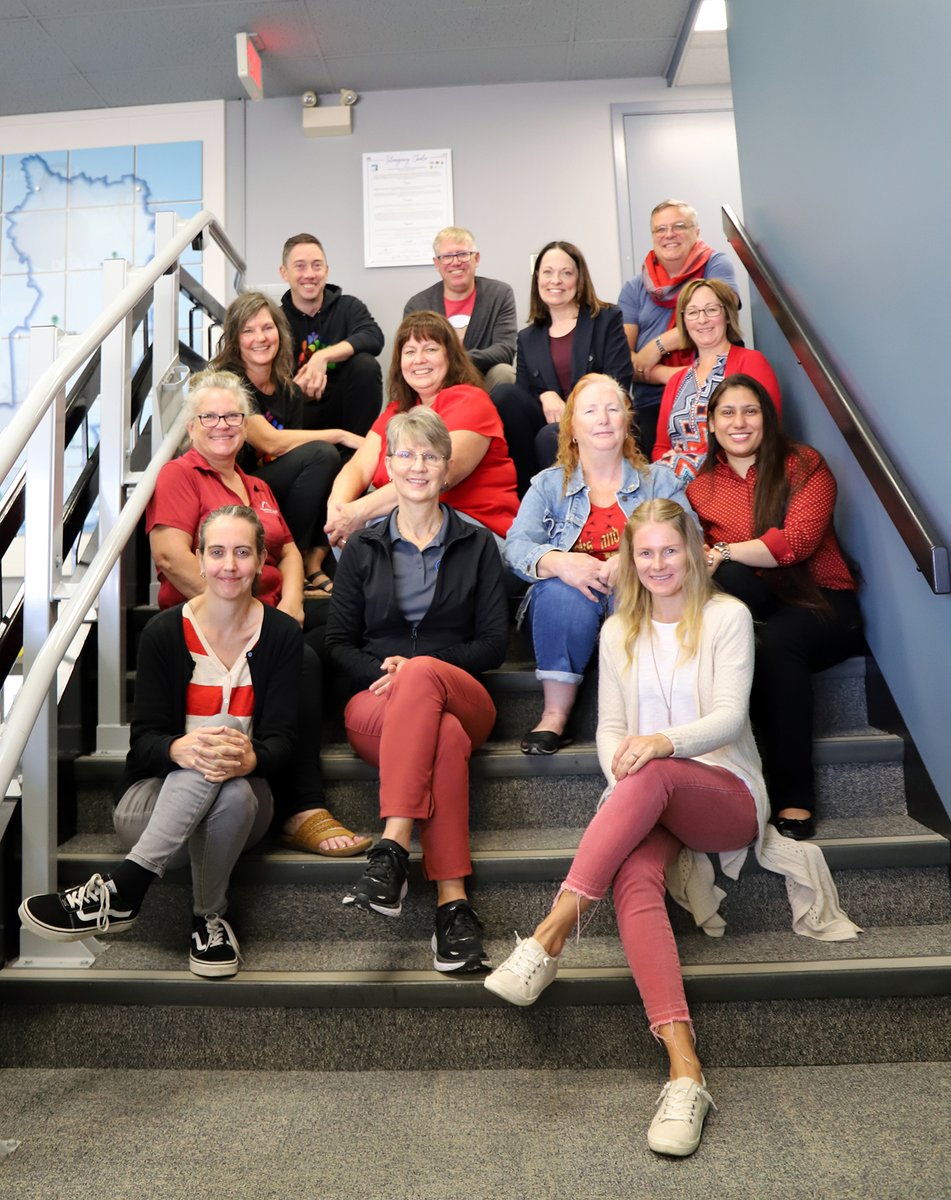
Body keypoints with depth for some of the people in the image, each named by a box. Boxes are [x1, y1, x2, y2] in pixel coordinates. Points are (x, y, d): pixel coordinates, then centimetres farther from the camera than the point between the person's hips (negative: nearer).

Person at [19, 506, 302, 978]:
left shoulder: (282, 634, -1)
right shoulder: (164, 632, -2)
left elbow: (282, 739, -7)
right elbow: (144, 738, -6)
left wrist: (250, 757, -33)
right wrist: (179, 749, -33)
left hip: (244, 801, 1)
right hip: (154, 798, 0)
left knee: (233, 791, -38)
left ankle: (120, 894, -26)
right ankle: (208, 918, -28)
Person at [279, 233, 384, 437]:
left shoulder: (348, 306, 3)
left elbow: (374, 337, -19)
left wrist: (323, 356, -30)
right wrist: (297, 388, -33)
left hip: (345, 409, 4)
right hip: (301, 414, -4)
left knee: (365, 364, -25)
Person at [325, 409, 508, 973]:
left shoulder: (477, 544, 16)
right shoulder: (362, 548, 19)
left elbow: (494, 642, 6)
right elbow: (339, 643, 13)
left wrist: (415, 668, -9)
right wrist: (381, 669, -11)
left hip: (462, 696, 0)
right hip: (377, 702, 1)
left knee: (423, 671, -39)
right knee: (444, 737, -37)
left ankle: (392, 850, -45)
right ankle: (454, 903, -40)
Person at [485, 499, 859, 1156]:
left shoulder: (727, 616, 3)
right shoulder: (619, 631, 15)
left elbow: (730, 717, -8)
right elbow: (609, 726, 11)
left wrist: (666, 743, -28)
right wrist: (619, 764, -13)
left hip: (728, 796, -2)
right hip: (647, 806, 2)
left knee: (655, 774, -37)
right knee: (634, 876, -33)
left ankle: (550, 937, -38)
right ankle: (685, 1070, -40)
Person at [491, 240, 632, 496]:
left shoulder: (607, 320, 10)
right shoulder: (527, 338, 19)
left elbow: (618, 383, -2)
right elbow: (522, 396, 9)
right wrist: (546, 396, -14)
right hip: (551, 422, 4)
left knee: (549, 437, -36)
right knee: (505, 393, -23)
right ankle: (529, 491, -18)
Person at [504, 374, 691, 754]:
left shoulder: (660, 481, 13)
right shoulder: (548, 485, 12)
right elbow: (517, 546, -4)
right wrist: (559, 562, -27)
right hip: (569, 612, 0)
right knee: (561, 590, -33)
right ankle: (555, 715, -25)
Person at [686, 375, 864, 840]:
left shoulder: (803, 464, 3)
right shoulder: (701, 486, 13)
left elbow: (798, 540, -13)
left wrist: (724, 552, -21)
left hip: (821, 602, -2)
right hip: (754, 606, 2)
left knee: (777, 641, -36)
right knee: (726, 580, -33)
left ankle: (794, 801, -28)